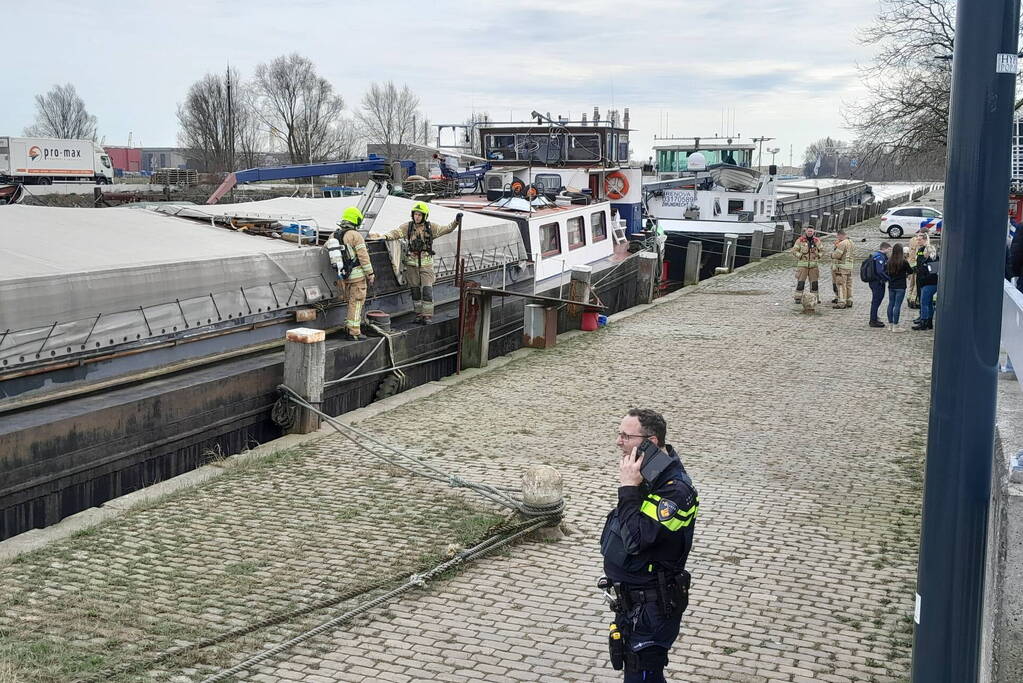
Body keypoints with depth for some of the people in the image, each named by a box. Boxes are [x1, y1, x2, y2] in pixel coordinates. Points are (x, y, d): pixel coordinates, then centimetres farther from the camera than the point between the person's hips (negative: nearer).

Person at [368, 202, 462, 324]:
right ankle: (419, 315, 18)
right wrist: (383, 236, -32)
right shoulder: (408, 227, -2)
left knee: (427, 290, -9)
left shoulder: (430, 227, 0)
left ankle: (427, 316, -6)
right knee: (415, 290, 8)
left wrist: (455, 222, -13)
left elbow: (446, 229, 4)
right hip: (412, 263, 1)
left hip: (426, 264, -1)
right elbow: (395, 233, -13)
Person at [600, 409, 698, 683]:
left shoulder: (675, 490, -25)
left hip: (653, 605, -9)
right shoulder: (647, 475, 4)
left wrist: (629, 488, -28)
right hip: (632, 596, 9)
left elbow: (635, 540, -32)